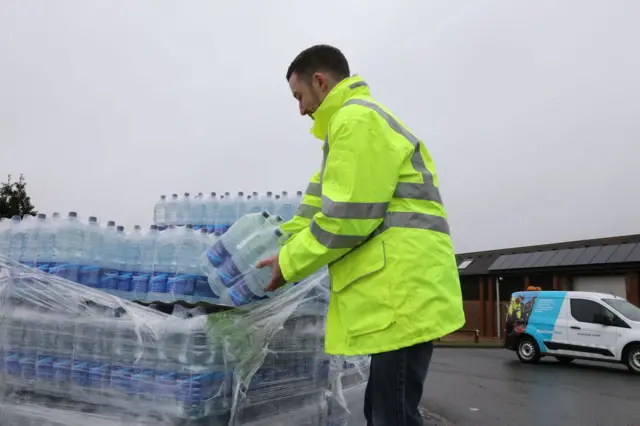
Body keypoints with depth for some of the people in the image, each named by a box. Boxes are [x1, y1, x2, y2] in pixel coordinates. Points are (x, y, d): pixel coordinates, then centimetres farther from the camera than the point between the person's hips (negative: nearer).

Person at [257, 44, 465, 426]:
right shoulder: (364, 120, 26)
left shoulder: (356, 119, -10)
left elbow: (346, 218, -16)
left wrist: (290, 264, -3)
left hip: (401, 288, -11)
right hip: (399, 289, 11)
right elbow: (324, 203, 24)